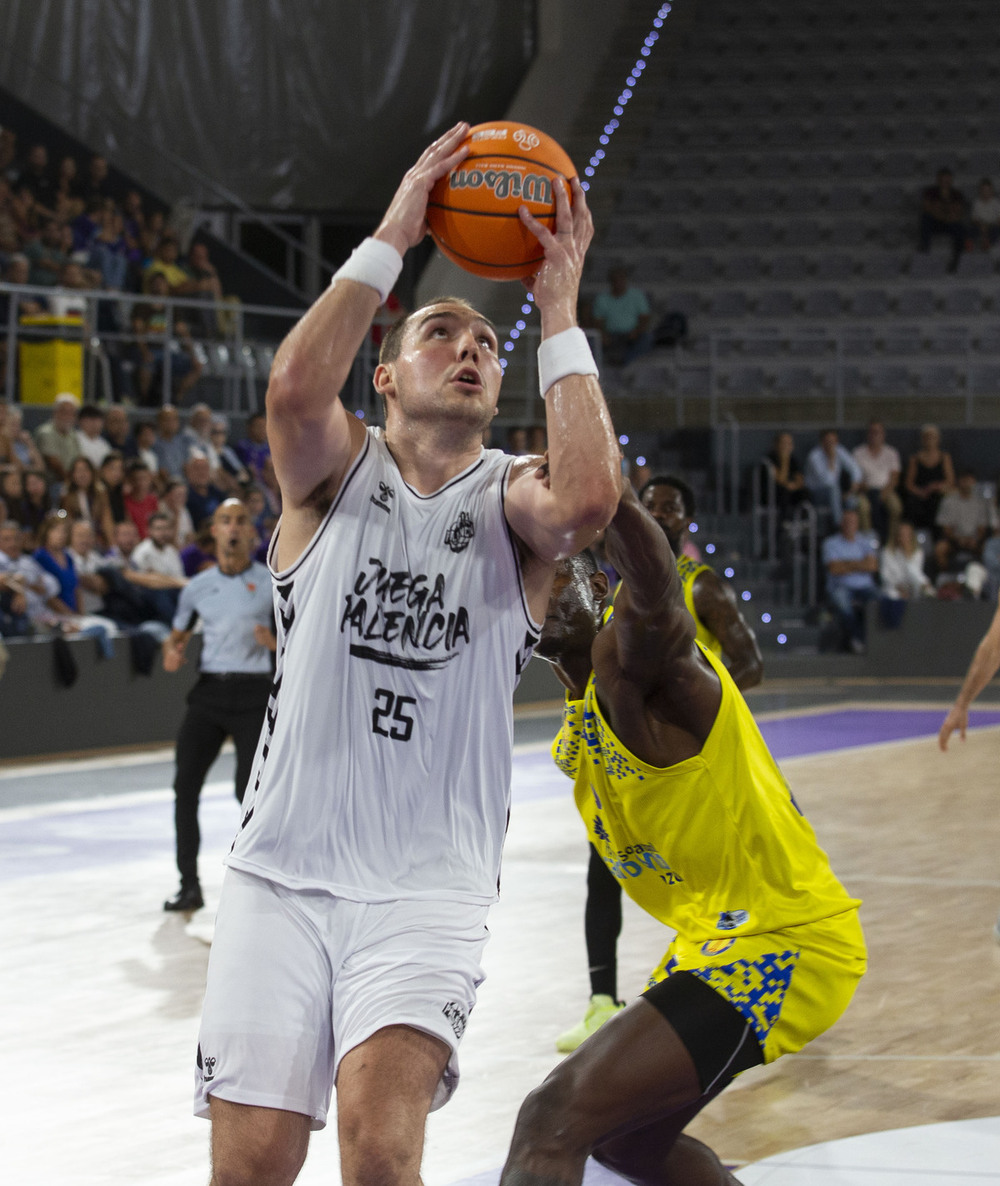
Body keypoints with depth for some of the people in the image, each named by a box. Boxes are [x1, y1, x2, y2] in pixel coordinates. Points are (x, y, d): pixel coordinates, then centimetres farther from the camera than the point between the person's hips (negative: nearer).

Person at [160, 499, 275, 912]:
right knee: (185, 787, -4)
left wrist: (276, 642, -19)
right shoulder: (198, 587, 10)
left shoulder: (273, 583, 0)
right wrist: (172, 652, -1)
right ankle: (189, 884, 4)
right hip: (208, 691, 3)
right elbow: (178, 634, 21)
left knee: (249, 791, -8)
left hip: (253, 692, -3)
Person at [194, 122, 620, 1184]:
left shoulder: (512, 499, 7)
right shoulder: (333, 471, 6)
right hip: (282, 871, 1)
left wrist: (559, 311, -12)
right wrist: (391, 239, -15)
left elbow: (586, 499, -19)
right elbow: (294, 389, -18)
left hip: (429, 888, -1)